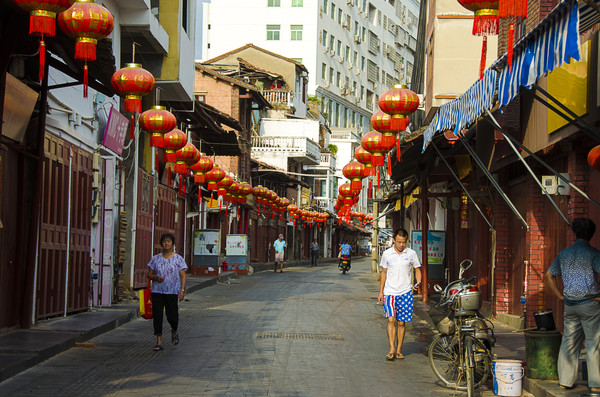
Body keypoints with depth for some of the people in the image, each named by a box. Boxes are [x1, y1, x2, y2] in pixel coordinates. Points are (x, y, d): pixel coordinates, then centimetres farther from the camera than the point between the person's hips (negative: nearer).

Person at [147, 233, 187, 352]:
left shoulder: (178, 259, 3)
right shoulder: (156, 259, 8)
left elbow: (183, 276, 1)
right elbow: (149, 275, 12)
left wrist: (182, 290, -10)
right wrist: (156, 277, -10)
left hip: (172, 292, -2)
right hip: (157, 291, 2)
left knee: (172, 316, -4)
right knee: (157, 315, -4)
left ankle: (174, 332, 30)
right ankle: (159, 342, 1)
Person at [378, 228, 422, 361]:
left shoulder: (411, 253, 2)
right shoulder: (387, 254, 4)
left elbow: (417, 269, 11)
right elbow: (384, 273, 12)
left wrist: (418, 283, -9)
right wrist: (380, 292, 10)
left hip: (405, 292, 0)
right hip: (390, 292, 0)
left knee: (401, 323, 3)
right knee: (391, 319, -14)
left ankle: (399, 350, 11)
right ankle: (392, 350, -16)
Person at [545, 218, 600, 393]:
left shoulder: (564, 253, 8)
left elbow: (549, 275, 14)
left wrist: (561, 296, 14)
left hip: (570, 304, 5)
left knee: (569, 341, 11)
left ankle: (565, 380, 13)